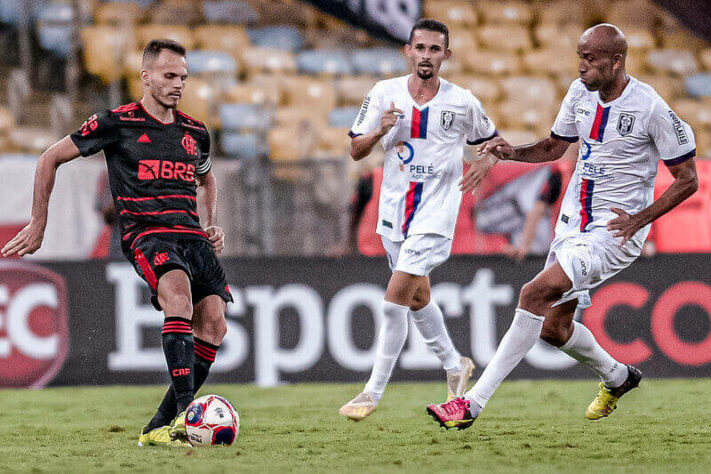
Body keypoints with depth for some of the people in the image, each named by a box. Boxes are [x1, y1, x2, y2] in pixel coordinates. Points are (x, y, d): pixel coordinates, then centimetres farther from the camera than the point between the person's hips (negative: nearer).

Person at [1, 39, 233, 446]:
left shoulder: (195, 132, 17)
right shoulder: (117, 123, 1)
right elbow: (52, 158, 10)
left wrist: (213, 226, 21)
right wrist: (39, 223, 9)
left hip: (192, 235, 6)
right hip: (146, 233, -6)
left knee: (214, 325, -14)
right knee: (179, 293, -35)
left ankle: (160, 427, -5)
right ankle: (184, 411, -44)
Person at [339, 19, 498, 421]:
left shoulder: (462, 102, -5)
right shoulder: (385, 93, 0)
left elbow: (488, 141, 14)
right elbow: (356, 150, 2)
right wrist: (380, 131, -17)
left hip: (435, 214, -4)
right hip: (395, 209, 4)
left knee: (395, 300, -13)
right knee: (418, 297, 16)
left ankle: (374, 392, -7)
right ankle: (455, 365, 39)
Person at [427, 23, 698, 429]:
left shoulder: (651, 109, -16)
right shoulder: (580, 93, 3)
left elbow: (687, 180, -8)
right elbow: (555, 147, 20)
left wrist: (638, 220, -15)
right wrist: (510, 152, 1)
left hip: (614, 232, -8)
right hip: (573, 223, 8)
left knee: (535, 294, -23)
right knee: (554, 328, 10)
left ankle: (473, 404, -24)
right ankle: (617, 378, 41)